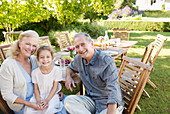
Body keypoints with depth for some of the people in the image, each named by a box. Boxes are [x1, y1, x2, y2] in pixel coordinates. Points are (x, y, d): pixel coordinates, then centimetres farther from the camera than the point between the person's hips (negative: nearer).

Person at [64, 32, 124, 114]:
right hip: (91, 100, 6)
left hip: (108, 103, -5)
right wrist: (68, 76, 0)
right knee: (68, 101, -22)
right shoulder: (78, 58, 1)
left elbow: (113, 91, -25)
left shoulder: (107, 61, -19)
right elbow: (71, 67, 25)